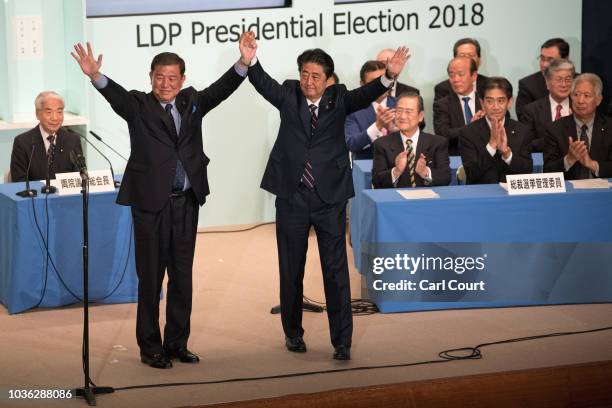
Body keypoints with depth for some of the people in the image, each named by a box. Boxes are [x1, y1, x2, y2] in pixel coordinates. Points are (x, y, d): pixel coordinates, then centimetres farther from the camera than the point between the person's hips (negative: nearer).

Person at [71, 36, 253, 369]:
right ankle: (150, 348, 13)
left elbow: (221, 89, -4)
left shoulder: (192, 103, 9)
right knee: (150, 278, 3)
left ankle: (177, 343, 23)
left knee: (182, 276, 11)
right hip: (150, 203, -4)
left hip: (186, 202, 4)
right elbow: (114, 94, -21)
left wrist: (243, 63, -22)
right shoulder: (138, 106, -3)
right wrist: (95, 76, -43)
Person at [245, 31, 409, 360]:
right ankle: (293, 333, 28)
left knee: (336, 270, 0)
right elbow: (262, 82, -13)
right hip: (292, 197, 1)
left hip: (329, 197, -1)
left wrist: (389, 76, -34)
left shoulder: (338, 99, 2)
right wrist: (249, 61, -34)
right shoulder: (289, 96, 3)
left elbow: (365, 95, -14)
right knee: (290, 270, 12)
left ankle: (342, 341, 4)